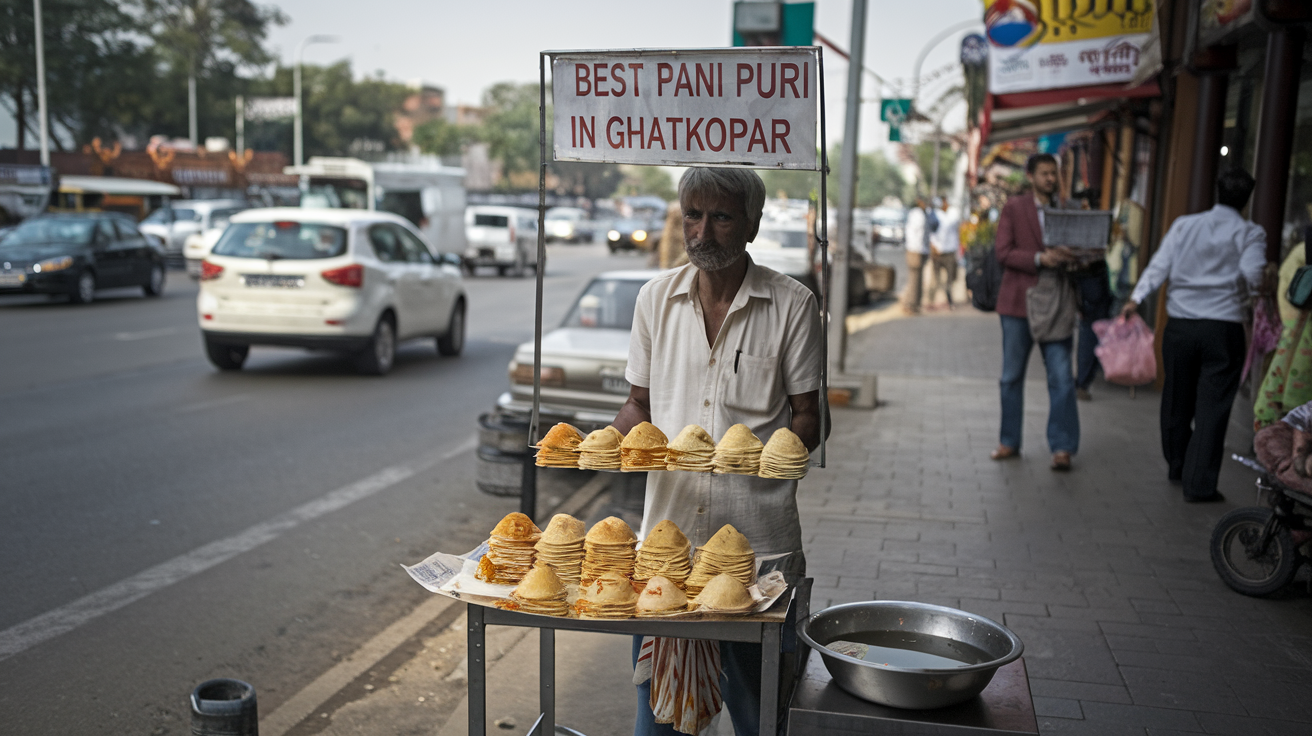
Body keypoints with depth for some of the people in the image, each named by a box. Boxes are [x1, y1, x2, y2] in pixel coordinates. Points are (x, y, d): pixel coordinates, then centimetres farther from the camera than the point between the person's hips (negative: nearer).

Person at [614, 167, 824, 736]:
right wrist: (611, 442, -4)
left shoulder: (791, 305, -2)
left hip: (758, 536, -2)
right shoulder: (656, 297, 8)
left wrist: (776, 448, -19)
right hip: (667, 525, 3)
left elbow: (808, 419, 1)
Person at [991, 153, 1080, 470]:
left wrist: (1071, 258, -10)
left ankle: (1061, 447, 0)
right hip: (1018, 302, -1)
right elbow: (1004, 252, -8)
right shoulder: (1013, 208, 2)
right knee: (1012, 376, 8)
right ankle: (1009, 441, 21)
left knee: (1062, 378, -5)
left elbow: (1074, 252, 14)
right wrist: (1040, 258, -22)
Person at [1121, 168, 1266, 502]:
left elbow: (1159, 265, -3)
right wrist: (1255, 286, 6)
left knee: (1177, 399, 17)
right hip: (1223, 328, -3)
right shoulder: (1250, 233, -1)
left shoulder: (1184, 225, 7)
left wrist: (1136, 298, -7)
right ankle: (1199, 484, -1)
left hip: (1180, 325, 3)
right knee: (1212, 407, 0)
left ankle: (1178, 467, 34)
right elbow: (1252, 275, -14)